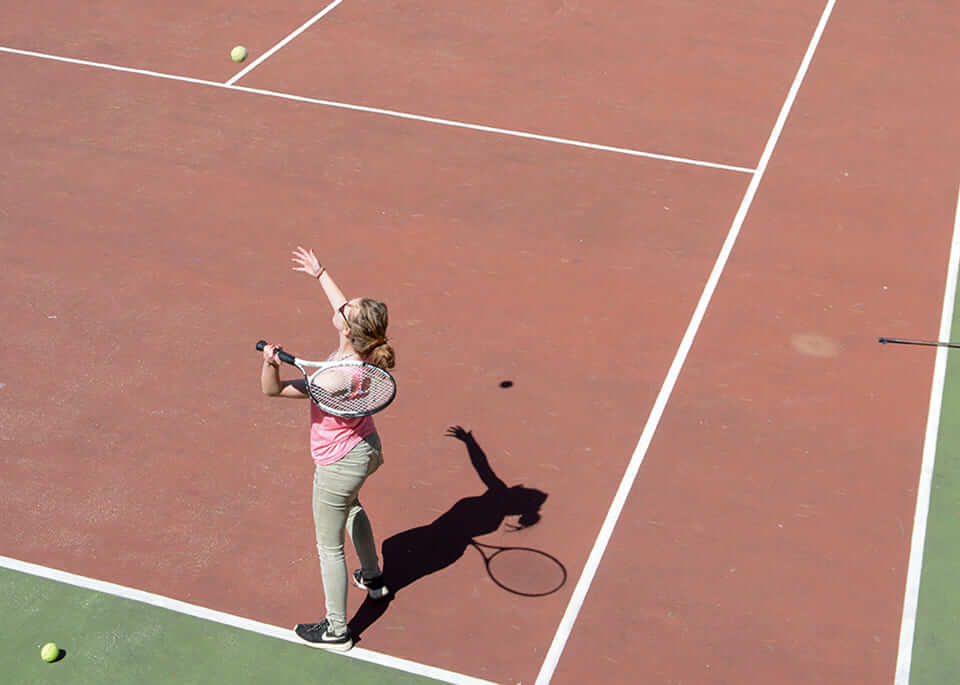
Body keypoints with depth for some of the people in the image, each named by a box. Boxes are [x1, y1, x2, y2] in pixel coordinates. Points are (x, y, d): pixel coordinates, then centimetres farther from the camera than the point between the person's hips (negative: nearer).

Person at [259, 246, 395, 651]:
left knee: (329, 548, 10)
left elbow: (271, 390, -29)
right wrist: (319, 274, 17)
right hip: (367, 450, 9)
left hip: (338, 466, -9)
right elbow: (342, 305, 6)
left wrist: (270, 363, -45)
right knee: (351, 507, 38)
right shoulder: (363, 348, -17)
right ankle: (373, 578, 57)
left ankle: (336, 630, 27)